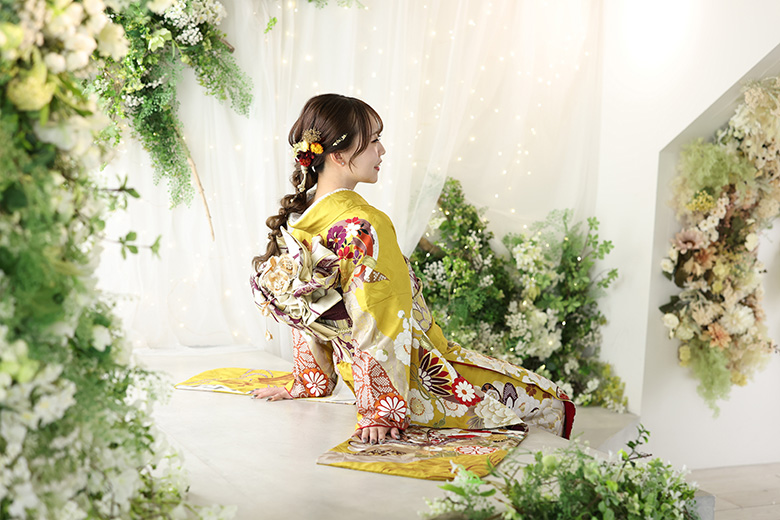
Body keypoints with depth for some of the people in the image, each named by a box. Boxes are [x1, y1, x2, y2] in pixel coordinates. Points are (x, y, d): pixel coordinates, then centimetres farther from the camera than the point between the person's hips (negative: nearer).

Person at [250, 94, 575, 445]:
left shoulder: (295, 224, -1)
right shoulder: (364, 227, -27)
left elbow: (309, 319, 7)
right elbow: (380, 327, -25)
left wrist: (310, 384, 15)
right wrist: (382, 412, -21)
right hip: (417, 378, -9)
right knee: (552, 407, 8)